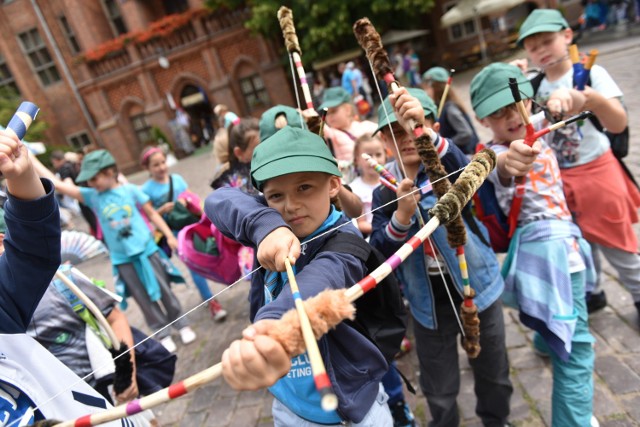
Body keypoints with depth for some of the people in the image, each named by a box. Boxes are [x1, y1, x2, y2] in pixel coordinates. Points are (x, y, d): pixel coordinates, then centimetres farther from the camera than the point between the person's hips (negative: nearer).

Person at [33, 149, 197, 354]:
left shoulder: (130, 190, -7)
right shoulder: (92, 196, -2)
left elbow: (152, 214, -1)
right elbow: (57, 184, -4)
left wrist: (169, 236, -3)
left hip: (147, 250, -2)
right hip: (122, 259, 2)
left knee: (164, 291, 10)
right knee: (144, 300, 10)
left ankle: (182, 325, 27)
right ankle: (163, 334, 24)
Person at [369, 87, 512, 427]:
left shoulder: (447, 168, -11)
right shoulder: (384, 191, -5)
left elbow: (465, 171, -37)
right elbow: (379, 252, -12)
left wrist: (425, 133, -53)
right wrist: (402, 216, -30)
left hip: (476, 285, 0)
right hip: (429, 301, 1)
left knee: (493, 374, 21)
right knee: (439, 390, 15)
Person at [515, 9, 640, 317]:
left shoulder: (590, 73, -11)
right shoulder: (535, 85, 2)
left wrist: (592, 99, -41)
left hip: (596, 174, -4)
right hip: (560, 180, 4)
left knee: (615, 243, 7)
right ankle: (592, 293, 37)